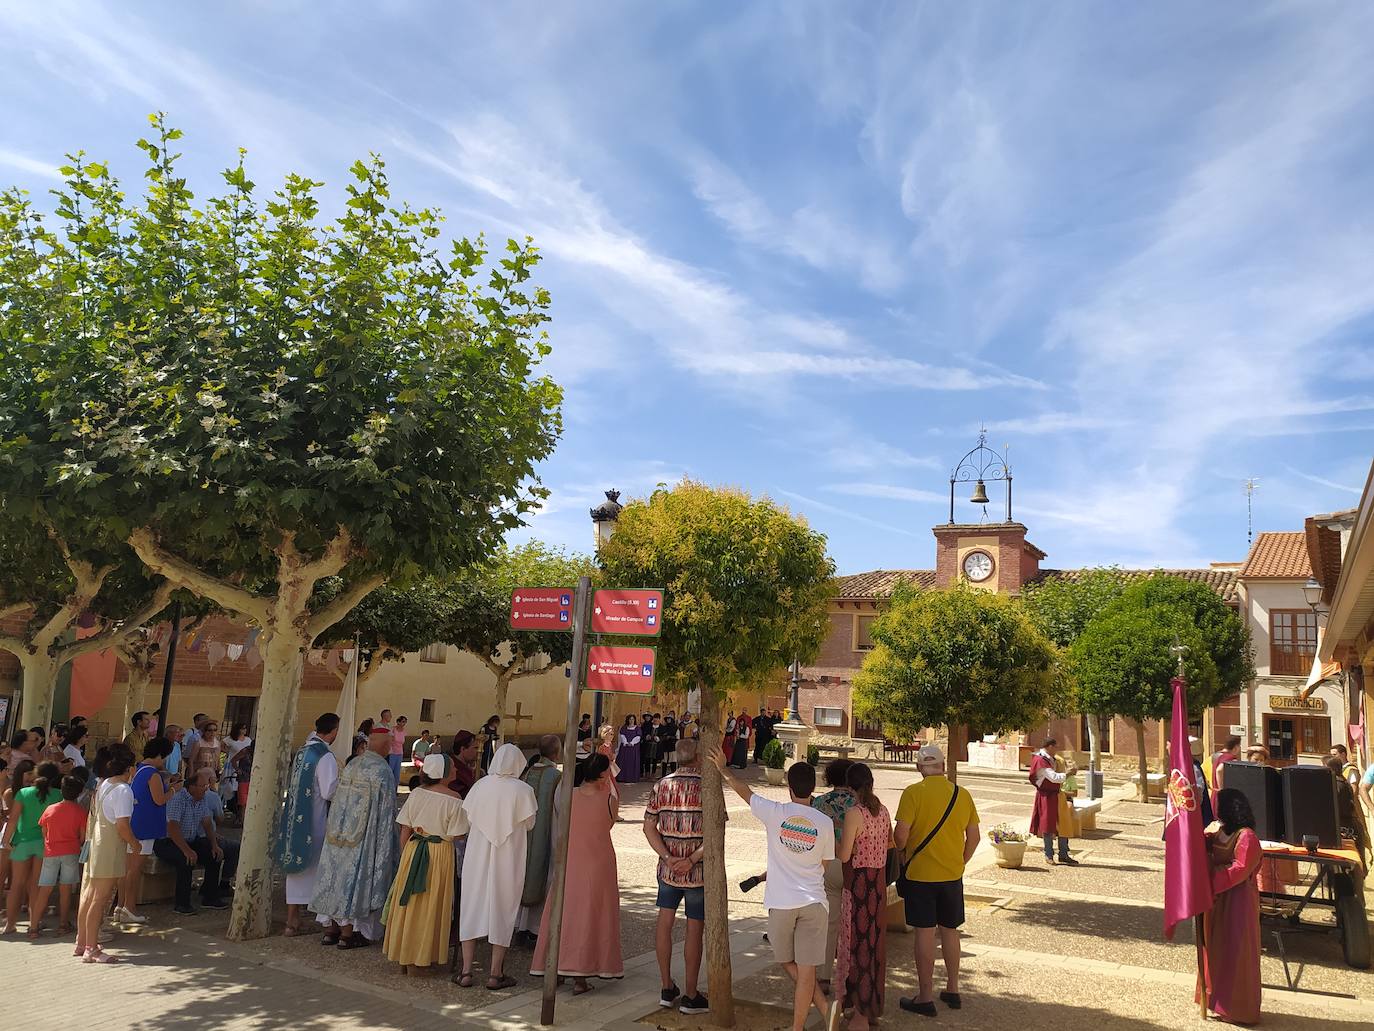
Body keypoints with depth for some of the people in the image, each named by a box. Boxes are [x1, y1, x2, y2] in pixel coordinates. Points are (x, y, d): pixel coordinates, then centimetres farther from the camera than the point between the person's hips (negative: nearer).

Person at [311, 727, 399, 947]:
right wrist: (385, 842, -6)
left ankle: (330, 929, 21)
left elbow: (338, 802, 11)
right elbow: (385, 811, -15)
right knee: (357, 879, 2)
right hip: (365, 836, -7)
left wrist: (336, 830, 19)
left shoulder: (352, 766, 5)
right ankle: (348, 933, 8)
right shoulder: (382, 771, -16)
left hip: (341, 834, 7)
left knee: (337, 875, 13)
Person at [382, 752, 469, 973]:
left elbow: (405, 830, 2)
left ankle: (404, 957, 24)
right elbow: (457, 835, -13)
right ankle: (421, 959, 16)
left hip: (413, 850, 4)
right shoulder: (453, 799, -14)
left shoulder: (416, 793, -2)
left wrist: (405, 855, 12)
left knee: (408, 904, 14)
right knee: (430, 907, 8)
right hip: (440, 854, -4)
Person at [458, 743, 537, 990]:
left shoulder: (480, 785, -4)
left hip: (477, 856, 3)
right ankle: (495, 974, 13)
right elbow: (529, 823, -3)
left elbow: (468, 818, 5)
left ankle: (466, 971, 15)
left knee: (473, 907, 12)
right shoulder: (522, 790, -12)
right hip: (508, 859, -2)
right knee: (502, 909, 8)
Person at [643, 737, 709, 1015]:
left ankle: (667, 988, 24)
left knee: (664, 922, 17)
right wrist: (692, 860, -16)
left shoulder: (662, 786, 1)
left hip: (668, 868, 3)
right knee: (694, 930, 6)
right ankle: (690, 996, 15)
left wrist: (668, 858, -7)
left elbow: (649, 827, -1)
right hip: (699, 870, -3)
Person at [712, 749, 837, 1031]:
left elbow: (743, 789, 7)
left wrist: (722, 768, 23)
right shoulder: (824, 822, -4)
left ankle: (824, 1005, 9)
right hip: (813, 902, 1)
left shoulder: (775, 813, -8)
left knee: (787, 962, 19)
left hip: (781, 902, -1)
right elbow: (826, 864, 8)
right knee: (806, 970, 7)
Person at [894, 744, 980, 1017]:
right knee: (950, 930, 17)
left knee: (925, 933, 2)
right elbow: (973, 836, 6)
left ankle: (925, 997, 9)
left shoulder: (913, 792, -13)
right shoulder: (962, 794, 1)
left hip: (920, 874, -4)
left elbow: (900, 834, -17)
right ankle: (952, 991, 28)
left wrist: (902, 853, 3)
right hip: (953, 874, 4)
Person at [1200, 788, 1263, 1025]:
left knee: (1236, 952, 0)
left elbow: (1240, 870, -22)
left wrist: (1211, 883, -23)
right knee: (1217, 948, 15)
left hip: (1238, 901, -9)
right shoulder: (1221, 833, 9)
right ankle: (1219, 999, 26)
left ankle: (1237, 1008, 9)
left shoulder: (1247, 836, -17)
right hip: (1219, 898, 9)